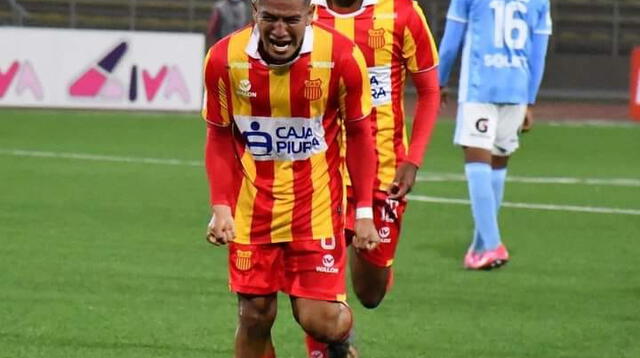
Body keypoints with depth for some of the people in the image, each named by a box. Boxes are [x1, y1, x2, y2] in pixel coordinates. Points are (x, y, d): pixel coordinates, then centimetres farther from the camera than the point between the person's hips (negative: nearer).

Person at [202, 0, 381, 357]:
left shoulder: (342, 56, -14)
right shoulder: (224, 59, -10)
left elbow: (359, 134, -1)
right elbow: (220, 137, 3)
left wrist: (364, 212, -2)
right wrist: (221, 207, -6)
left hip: (317, 204, -2)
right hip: (252, 206, 2)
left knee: (320, 320, -6)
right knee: (254, 315, 3)